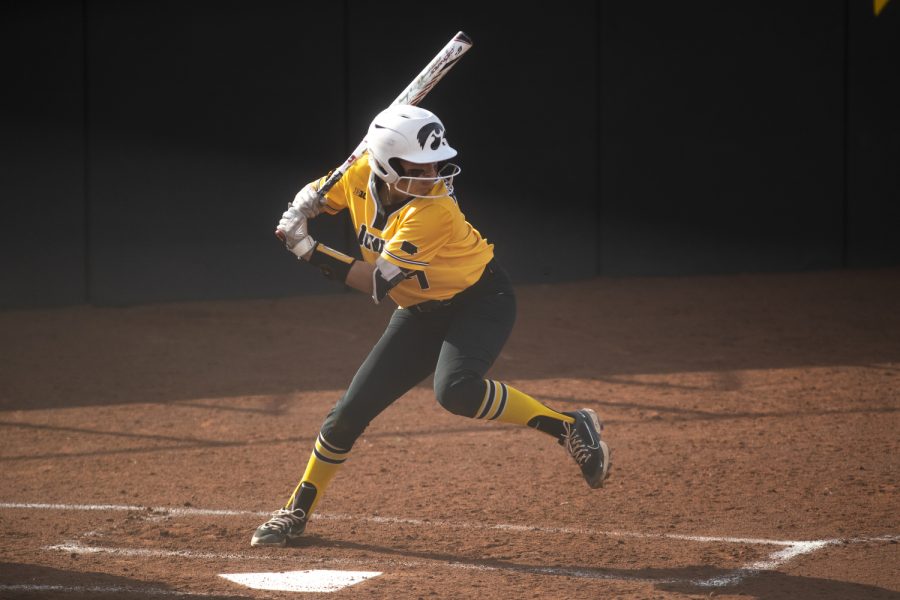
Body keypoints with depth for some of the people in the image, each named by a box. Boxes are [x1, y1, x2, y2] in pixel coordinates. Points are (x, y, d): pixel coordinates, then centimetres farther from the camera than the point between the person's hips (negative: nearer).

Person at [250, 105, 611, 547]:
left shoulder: (433, 212, -32)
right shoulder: (359, 177, -14)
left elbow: (377, 284, -31)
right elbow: (316, 196, 8)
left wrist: (309, 252, -32)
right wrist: (300, 211, -16)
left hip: (481, 301, -6)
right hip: (421, 312, 6)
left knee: (455, 390, -35)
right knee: (350, 412, 4)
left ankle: (570, 428, -22)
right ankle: (297, 513, 21)